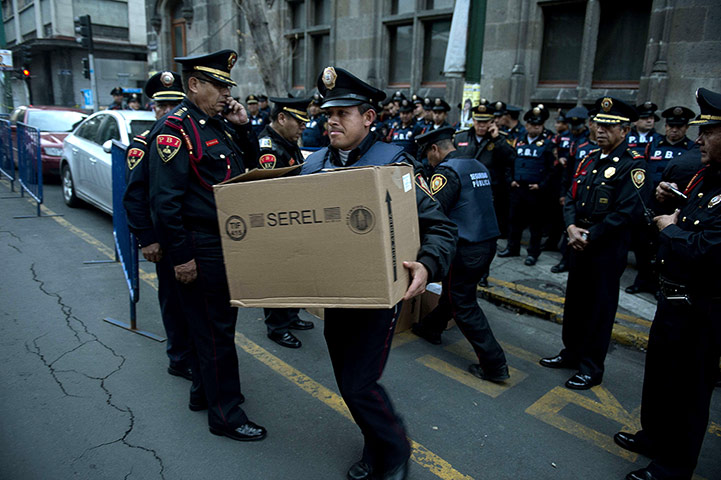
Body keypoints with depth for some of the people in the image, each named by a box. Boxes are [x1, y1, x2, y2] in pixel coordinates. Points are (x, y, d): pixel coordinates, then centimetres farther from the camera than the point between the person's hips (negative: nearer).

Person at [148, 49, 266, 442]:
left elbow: (250, 163, 18)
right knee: (216, 330, 2)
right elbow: (165, 199, -20)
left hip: (229, 242, 9)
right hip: (203, 248, -9)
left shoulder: (220, 122, 10)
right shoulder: (176, 128, -16)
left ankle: (204, 390, 39)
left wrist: (243, 126, 3)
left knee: (219, 321, 20)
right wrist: (181, 257, -20)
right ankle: (224, 414, 17)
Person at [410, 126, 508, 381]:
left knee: (463, 305, 2)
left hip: (465, 249, -9)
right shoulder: (478, 166, 13)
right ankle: (431, 327, 46)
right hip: (488, 243, 9)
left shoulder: (446, 171, -15)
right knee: (453, 290, 25)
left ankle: (494, 365, 5)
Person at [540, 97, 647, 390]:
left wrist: (589, 236, -17)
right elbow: (571, 198, 11)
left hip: (607, 251, -7)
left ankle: (592, 368, 18)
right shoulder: (589, 160, 10)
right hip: (579, 245, 7)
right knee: (574, 301, 17)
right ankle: (571, 352, 34)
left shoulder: (633, 165, -12)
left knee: (599, 308, 4)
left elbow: (627, 212, -20)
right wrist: (571, 227, -7)